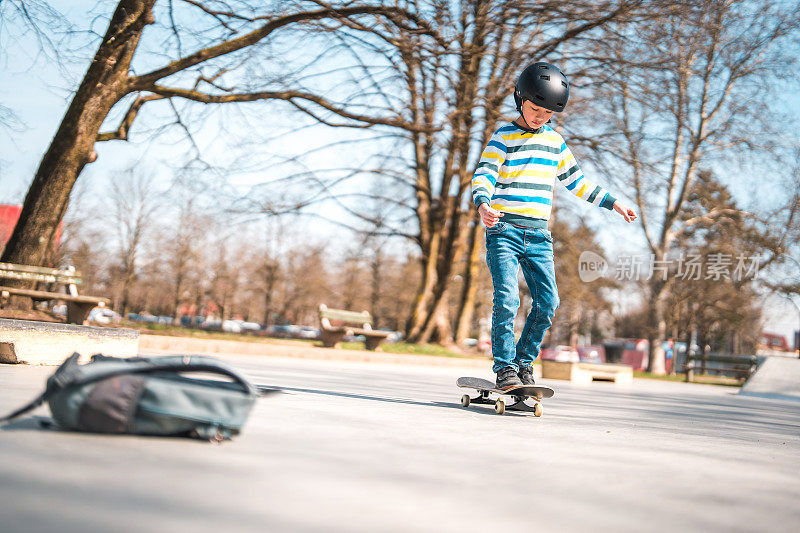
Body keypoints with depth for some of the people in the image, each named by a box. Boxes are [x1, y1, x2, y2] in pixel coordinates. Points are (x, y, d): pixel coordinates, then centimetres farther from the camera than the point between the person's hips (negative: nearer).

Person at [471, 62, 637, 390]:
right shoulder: (503, 138, 0)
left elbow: (575, 181, 25)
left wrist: (613, 203, 23)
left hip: (538, 236, 5)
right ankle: (505, 368, -7)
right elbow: (483, 176, -13)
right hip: (504, 230, -5)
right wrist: (483, 204, -35)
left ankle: (524, 362, 10)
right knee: (507, 298, -16)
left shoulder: (555, 141, 16)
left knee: (547, 302, -4)